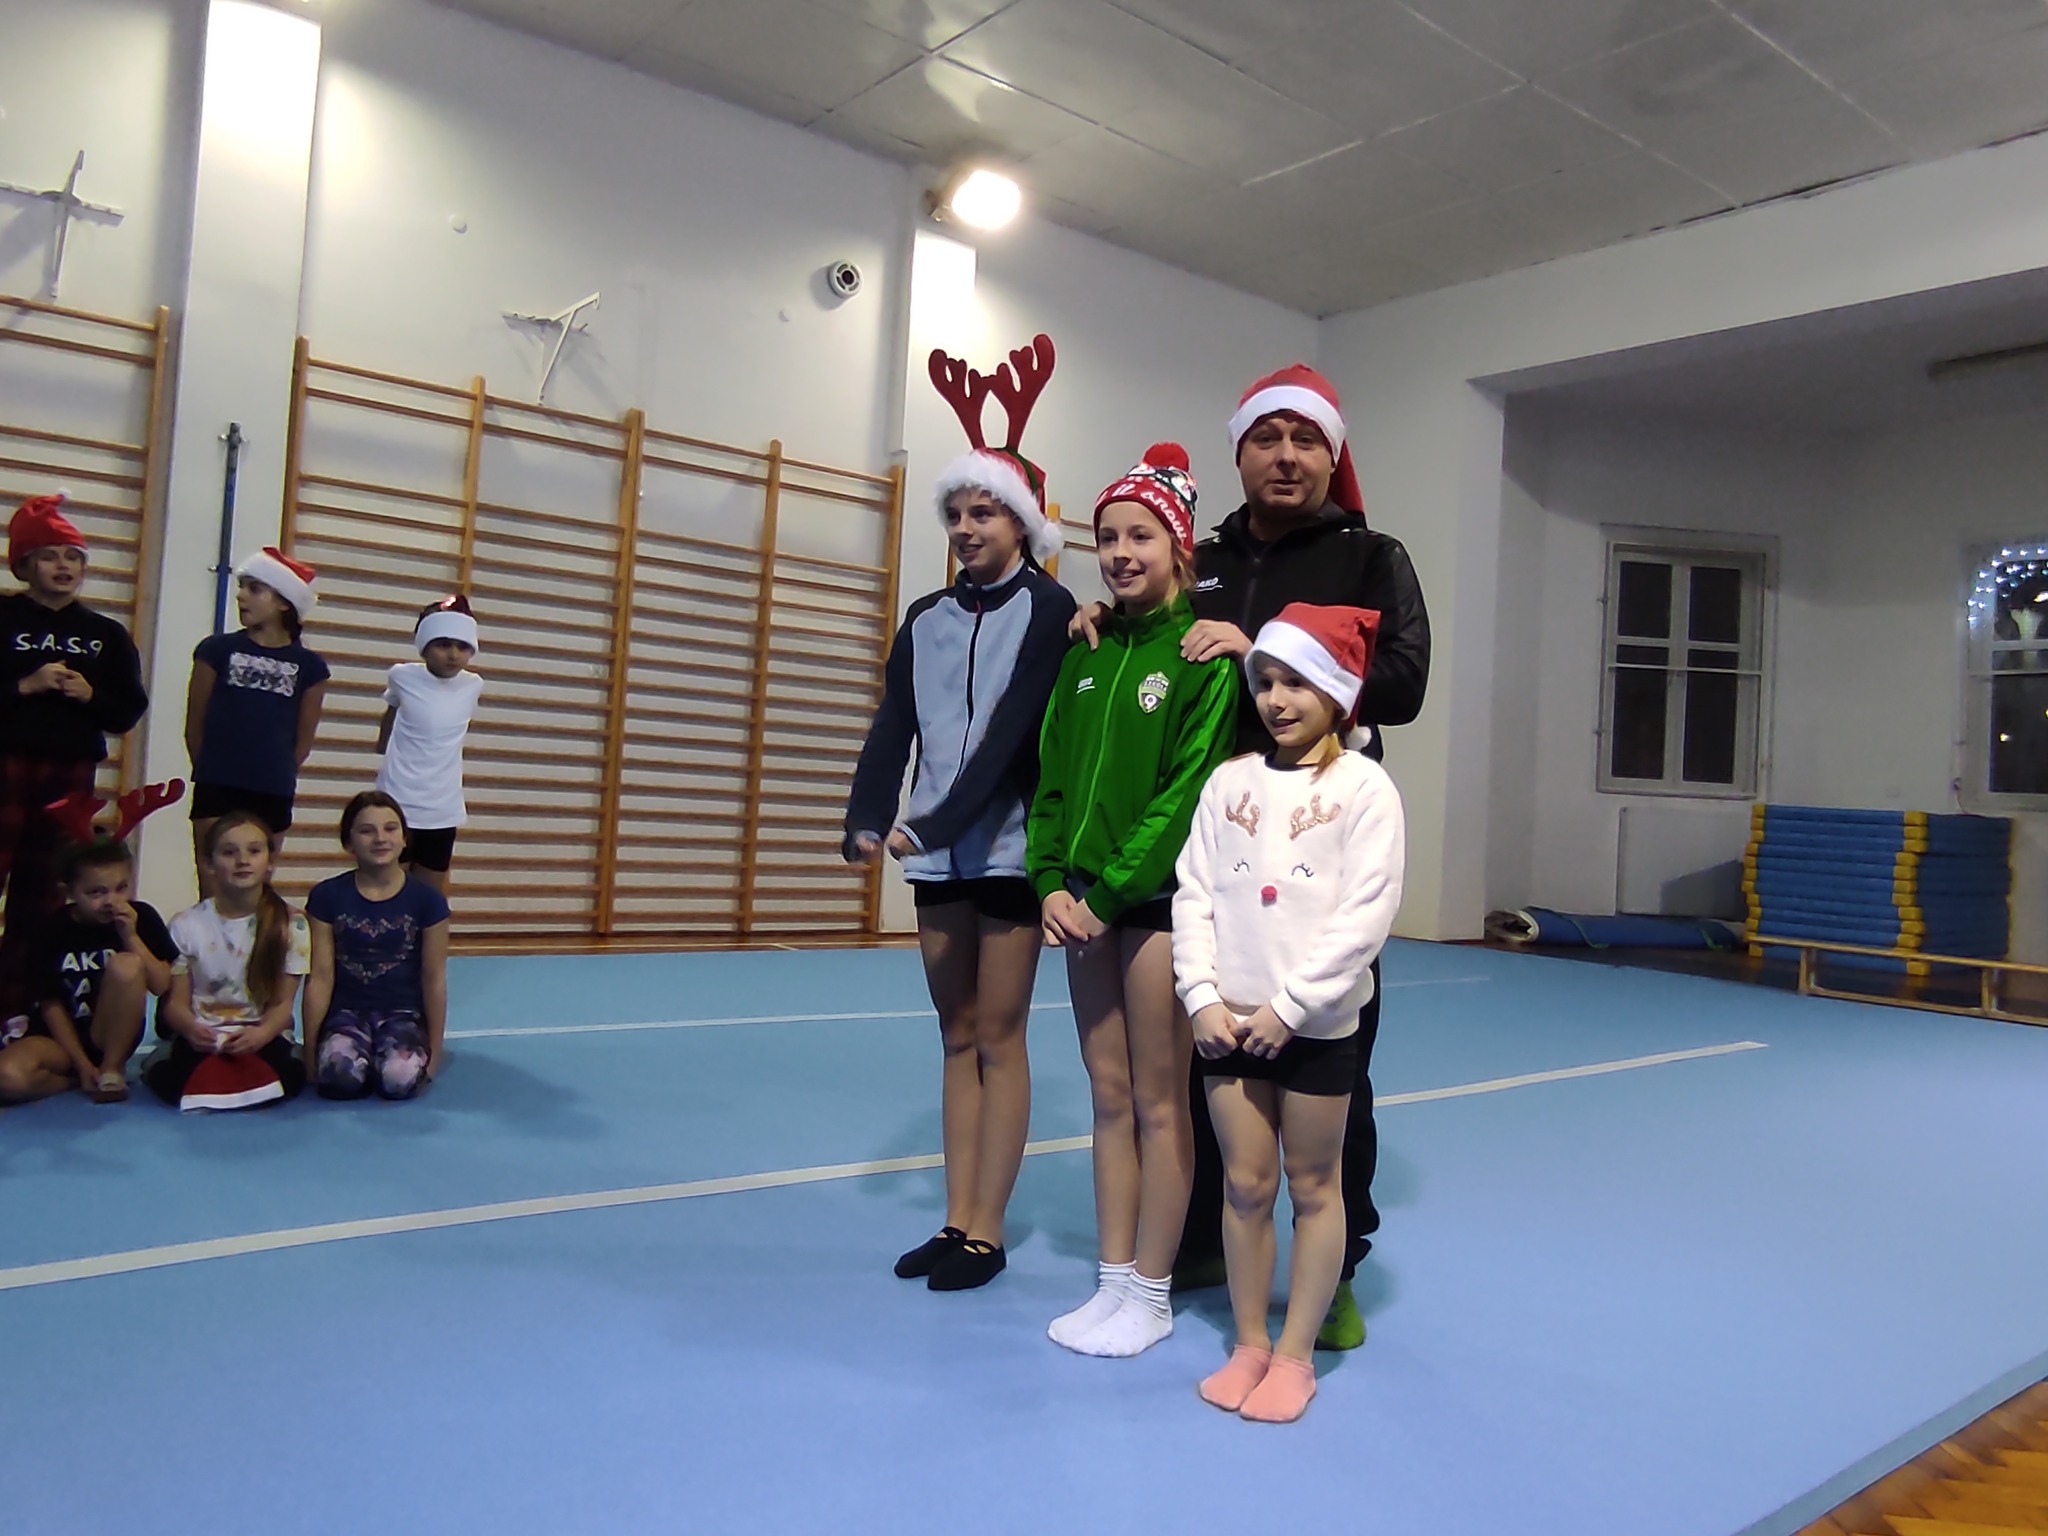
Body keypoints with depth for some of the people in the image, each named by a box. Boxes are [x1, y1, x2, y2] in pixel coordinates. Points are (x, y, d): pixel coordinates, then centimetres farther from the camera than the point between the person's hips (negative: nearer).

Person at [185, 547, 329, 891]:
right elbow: (195, 723, 6)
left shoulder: (309, 665, 2)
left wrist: (276, 776, 11)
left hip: (273, 796, 1)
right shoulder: (217, 649, 0)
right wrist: (211, 771, 12)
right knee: (213, 889, -2)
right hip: (217, 789, -1)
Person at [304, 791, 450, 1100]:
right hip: (346, 1010, 0)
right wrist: (310, 1047, 0)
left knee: (400, 1080, -28)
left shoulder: (427, 899, -2)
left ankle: (383, 1056, 7)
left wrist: (435, 1047, 4)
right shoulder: (327, 897, -1)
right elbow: (320, 977, 0)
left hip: (403, 1011, 0)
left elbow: (434, 978, 2)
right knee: (339, 1076, -31)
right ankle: (365, 1056, 4)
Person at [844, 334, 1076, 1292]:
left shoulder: (1048, 609, -5)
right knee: (957, 1037, 11)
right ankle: (956, 1222, 19)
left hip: (1009, 846, -6)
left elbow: (1017, 731, -16)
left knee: (999, 1037, 0)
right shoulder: (926, 619, 12)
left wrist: (933, 824, -23)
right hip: (937, 854, 6)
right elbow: (892, 732, 3)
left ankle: (986, 1234, 10)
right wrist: (867, 822, -13)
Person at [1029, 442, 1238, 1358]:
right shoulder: (1087, 651, 11)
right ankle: (1113, 1281, 24)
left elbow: (1187, 791, -14)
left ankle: (1151, 1295, 17)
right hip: (1086, 903, 6)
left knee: (1157, 1100, 3)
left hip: (1158, 900, -6)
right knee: (1109, 1095, 12)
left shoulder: (1203, 654, -8)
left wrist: (1113, 892, -15)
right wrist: (1050, 880, -3)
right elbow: (1053, 774, 10)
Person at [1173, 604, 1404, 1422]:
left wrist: (1289, 1005, -15)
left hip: (1316, 1025, -3)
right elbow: (1194, 894, 3)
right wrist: (1203, 998, -8)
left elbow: (1366, 912, -13)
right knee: (1245, 1184, 11)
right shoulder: (1229, 781, 5)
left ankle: (1296, 1354, 21)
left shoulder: (1362, 786, -6)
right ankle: (1249, 1344, 25)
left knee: (1313, 1186, 9)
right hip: (1228, 1020, 3)